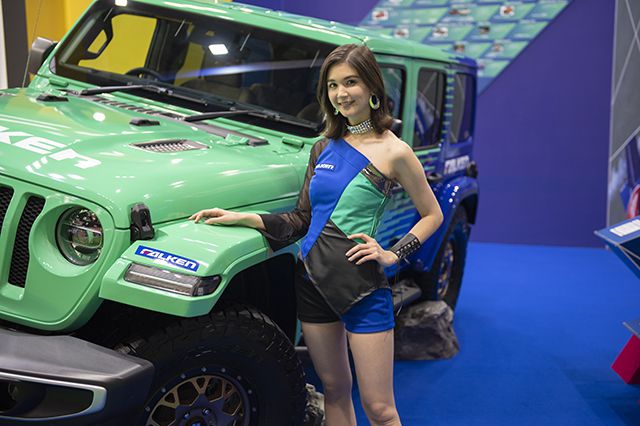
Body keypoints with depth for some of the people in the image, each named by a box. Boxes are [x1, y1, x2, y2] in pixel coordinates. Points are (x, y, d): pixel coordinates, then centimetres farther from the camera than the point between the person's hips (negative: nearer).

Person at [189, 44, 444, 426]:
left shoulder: (393, 151, -7)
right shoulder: (324, 148, 9)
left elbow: (432, 215, 2)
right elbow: (302, 219, 11)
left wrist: (392, 254, -9)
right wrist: (243, 218, 1)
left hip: (362, 286, -5)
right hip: (312, 279, 6)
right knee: (334, 389, 17)